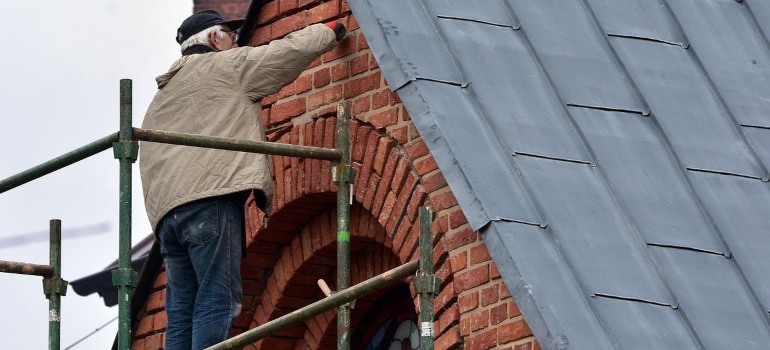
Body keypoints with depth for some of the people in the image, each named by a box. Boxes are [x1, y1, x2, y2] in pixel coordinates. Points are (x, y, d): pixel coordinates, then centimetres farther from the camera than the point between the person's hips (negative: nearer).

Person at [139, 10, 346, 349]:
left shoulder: (162, 96, 32)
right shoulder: (225, 66, 10)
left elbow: (148, 163, 28)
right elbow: (291, 49, 12)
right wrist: (330, 31, 29)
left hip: (166, 211, 8)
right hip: (211, 198, -8)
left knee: (182, 313, 3)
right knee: (217, 303, -14)